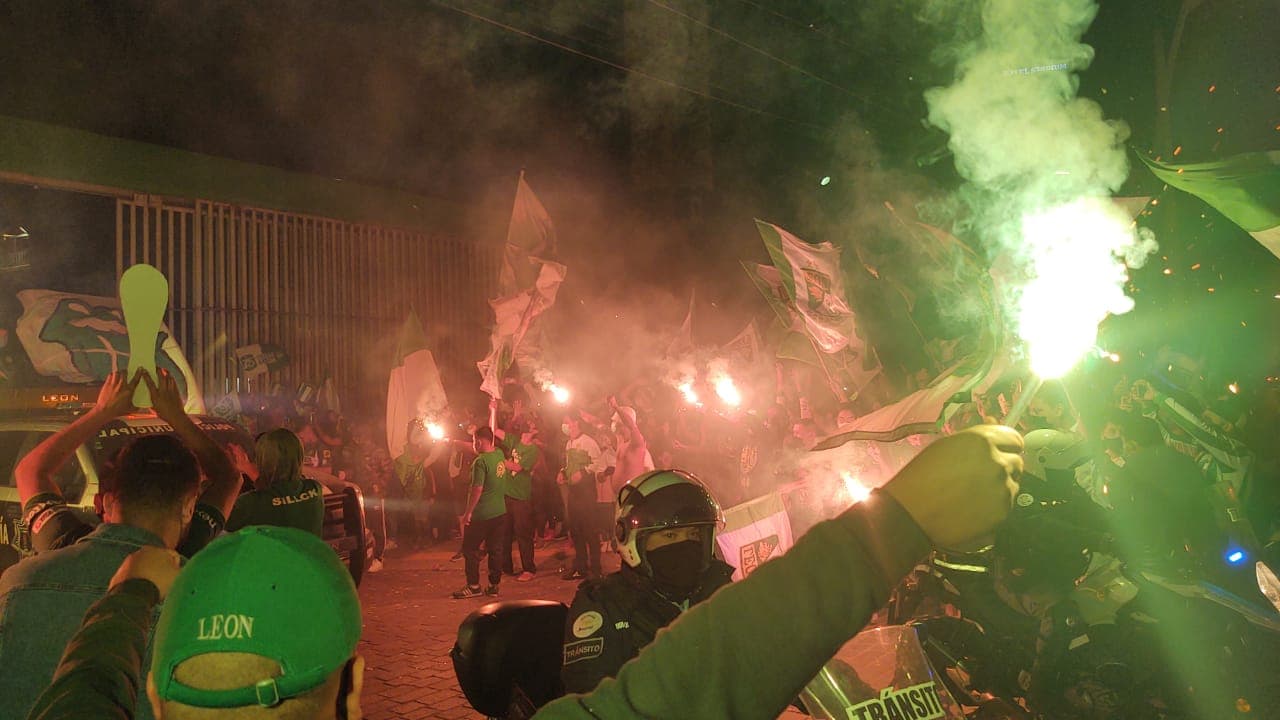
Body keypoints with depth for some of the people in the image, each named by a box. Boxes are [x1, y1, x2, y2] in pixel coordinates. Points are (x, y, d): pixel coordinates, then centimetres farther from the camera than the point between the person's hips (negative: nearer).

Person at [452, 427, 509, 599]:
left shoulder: (480, 462, -18)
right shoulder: (500, 454, 5)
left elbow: (477, 489, -21)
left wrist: (468, 512, -13)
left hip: (481, 514, -7)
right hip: (500, 512, 7)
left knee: (470, 549, 6)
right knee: (495, 549, 10)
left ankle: (473, 586, 7)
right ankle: (494, 585, 15)